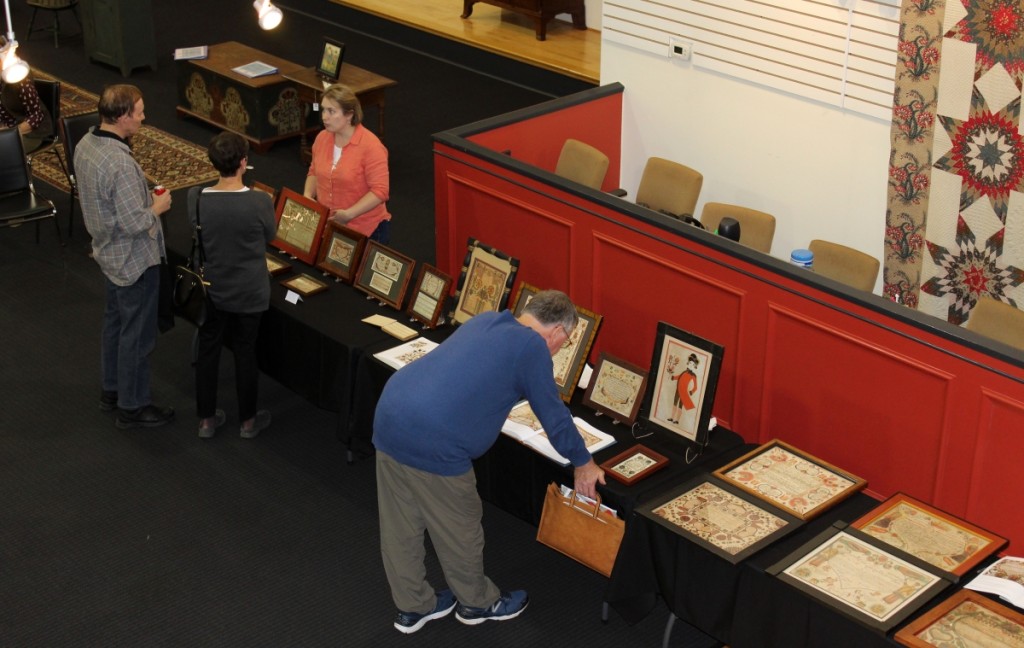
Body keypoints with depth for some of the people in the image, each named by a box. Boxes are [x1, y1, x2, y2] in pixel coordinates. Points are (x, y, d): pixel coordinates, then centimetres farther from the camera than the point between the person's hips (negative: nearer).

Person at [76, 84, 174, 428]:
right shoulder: (121, 165, -33)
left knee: (115, 321, 24)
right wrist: (158, 206, -11)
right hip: (135, 260, -9)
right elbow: (135, 224, -29)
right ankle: (133, 406, 19)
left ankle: (112, 389, 40)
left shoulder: (85, 145, -4)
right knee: (137, 334, 6)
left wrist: (144, 197, 10)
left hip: (109, 252, 10)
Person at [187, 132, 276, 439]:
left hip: (211, 290, 2)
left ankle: (206, 419, 31)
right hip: (249, 293, -2)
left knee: (208, 350, 18)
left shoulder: (196, 198, -17)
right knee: (246, 352, 15)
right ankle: (248, 420, 30)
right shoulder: (260, 202, -24)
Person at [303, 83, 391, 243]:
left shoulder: (371, 146, -18)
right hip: (326, 225, 5)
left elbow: (380, 191, -21)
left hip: (365, 230, -5)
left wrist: (349, 214, -27)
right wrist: (308, 196, -1)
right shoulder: (322, 138, 1)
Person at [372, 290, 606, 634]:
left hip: (389, 416, 8)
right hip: (432, 441, -8)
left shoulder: (485, 320, 20)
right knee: (459, 528, 14)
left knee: (400, 526, 19)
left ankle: (413, 606, 36)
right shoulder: (532, 346, -2)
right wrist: (583, 464, 19)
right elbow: (553, 413, 5)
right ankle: (478, 603, 35)